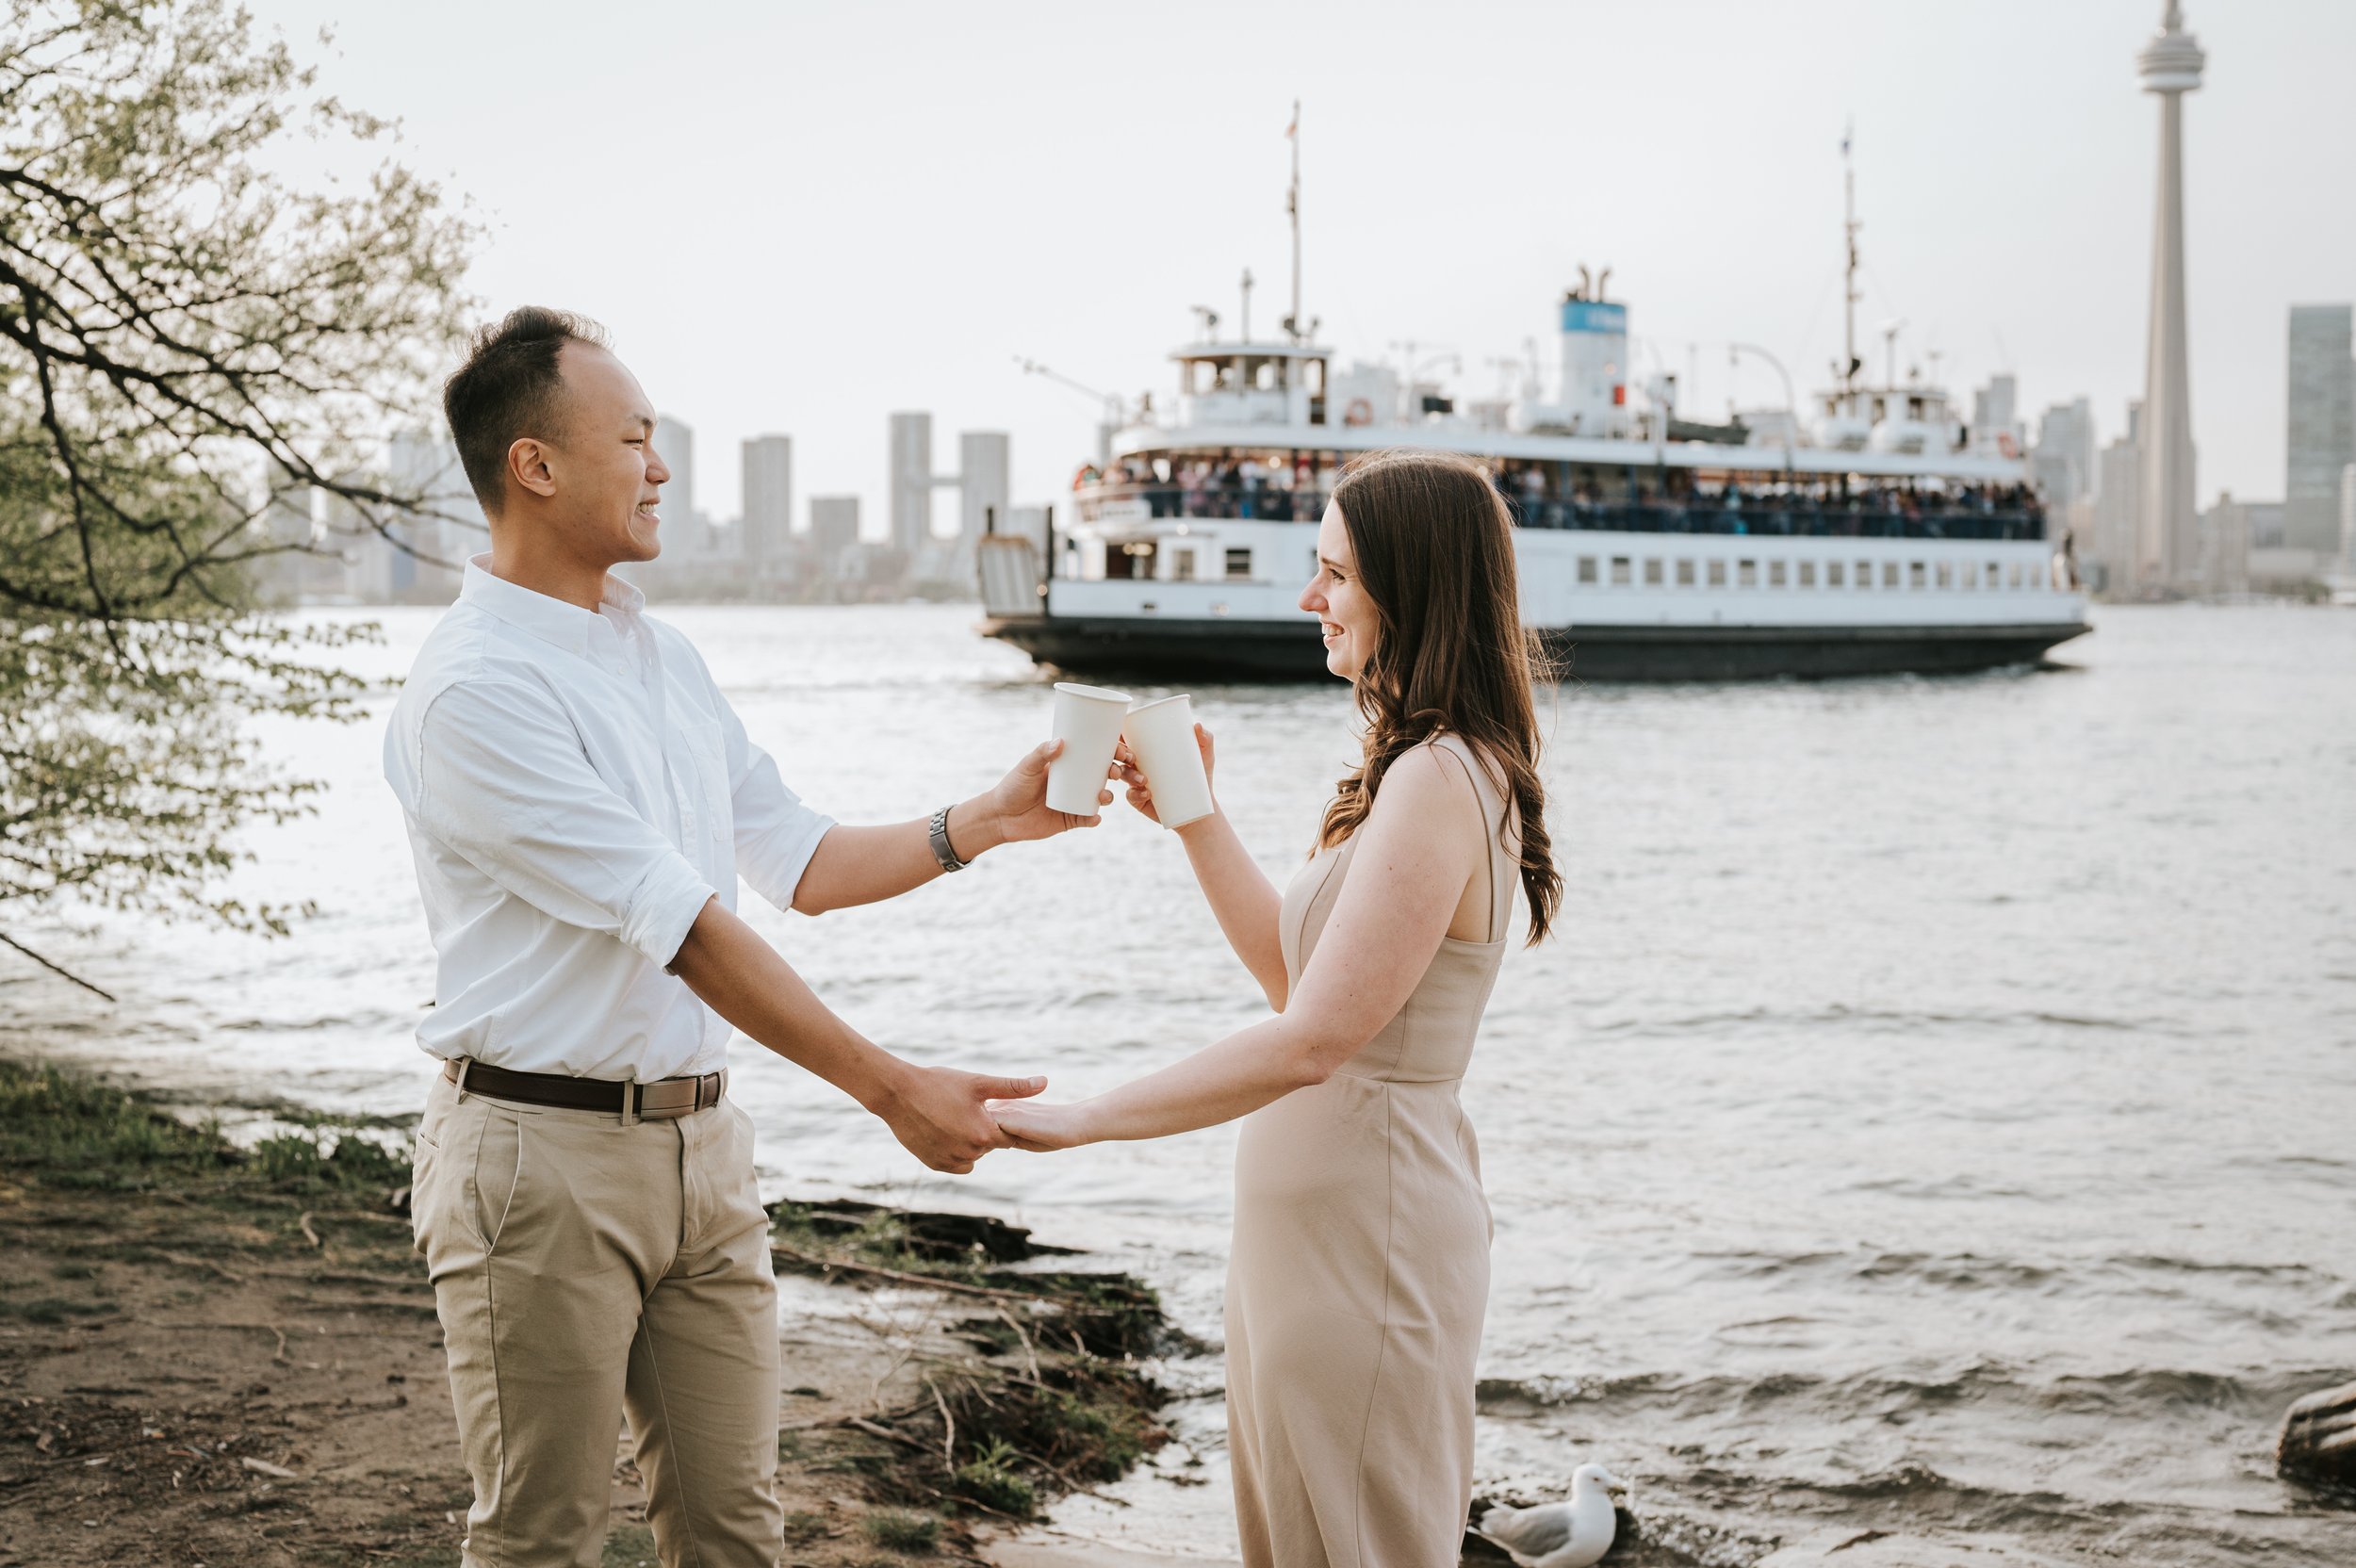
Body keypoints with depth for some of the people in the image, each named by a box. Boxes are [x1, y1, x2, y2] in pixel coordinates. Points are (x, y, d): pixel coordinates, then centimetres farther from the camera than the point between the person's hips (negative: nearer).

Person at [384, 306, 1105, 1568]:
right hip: (543, 1153, -7)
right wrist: (892, 1091, -21)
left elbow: (800, 864, 18)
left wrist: (986, 821, 3)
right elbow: (681, 928, -20)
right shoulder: (471, 691, -16)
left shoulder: (665, 658, 13)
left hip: (701, 1138, 8)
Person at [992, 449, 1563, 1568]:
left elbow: (1311, 1041, -25)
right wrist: (1192, 817, 10)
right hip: (1313, 1221, 10)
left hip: (1365, 1233, -10)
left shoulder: (1439, 783, -21)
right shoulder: (1424, 765, 12)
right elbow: (1290, 969, 17)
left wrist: (1079, 1119, -22)